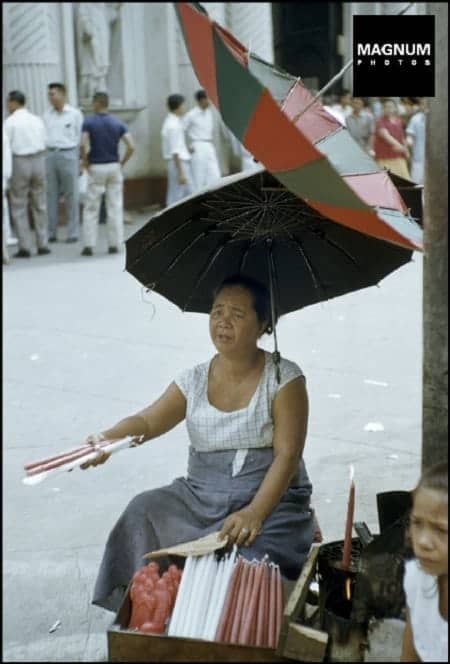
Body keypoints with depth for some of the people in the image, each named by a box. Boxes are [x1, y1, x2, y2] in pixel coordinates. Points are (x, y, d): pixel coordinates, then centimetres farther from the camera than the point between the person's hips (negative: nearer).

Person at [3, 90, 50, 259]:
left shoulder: (10, 121, -8)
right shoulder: (37, 120, 7)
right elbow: (44, 143, 7)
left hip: (19, 162, -4)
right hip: (39, 159, 4)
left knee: (19, 207, 3)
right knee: (39, 205, 12)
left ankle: (25, 247, 0)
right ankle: (42, 244, 12)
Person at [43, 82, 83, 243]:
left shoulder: (75, 114, 2)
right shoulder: (46, 115, 11)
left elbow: (80, 138, 2)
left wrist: (81, 161, -3)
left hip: (68, 154, -3)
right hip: (50, 155, 3)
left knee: (71, 196, 0)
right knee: (50, 195, 3)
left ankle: (73, 233, 5)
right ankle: (50, 232, 8)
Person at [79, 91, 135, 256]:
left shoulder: (89, 122, -6)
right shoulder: (118, 123, 3)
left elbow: (83, 145, -19)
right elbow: (131, 147, -6)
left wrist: (85, 162, -3)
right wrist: (122, 163, 5)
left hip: (96, 168, -3)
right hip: (114, 167, 3)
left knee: (91, 209, 4)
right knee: (115, 207, 7)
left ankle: (89, 245, 2)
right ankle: (114, 244, 8)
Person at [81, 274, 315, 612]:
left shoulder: (283, 378, -4)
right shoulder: (195, 380, 9)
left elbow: (287, 455, -12)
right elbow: (148, 421, -3)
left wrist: (254, 513, -28)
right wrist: (108, 437, -27)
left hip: (272, 498, -4)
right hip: (201, 495, 4)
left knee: (247, 554, -34)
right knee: (144, 510, -22)